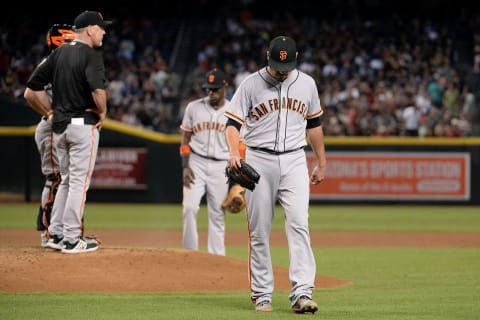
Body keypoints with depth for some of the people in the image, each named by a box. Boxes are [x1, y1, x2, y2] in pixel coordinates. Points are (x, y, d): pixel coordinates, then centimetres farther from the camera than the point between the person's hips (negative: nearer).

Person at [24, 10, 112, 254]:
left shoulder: (58, 54, 10)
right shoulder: (91, 55, -12)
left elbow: (31, 92, 9)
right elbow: (98, 90, -29)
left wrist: (50, 113, 14)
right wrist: (103, 111, -11)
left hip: (59, 126, 7)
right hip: (83, 124, -7)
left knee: (67, 180, 18)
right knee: (79, 182, -1)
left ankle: (55, 234, 18)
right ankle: (71, 240, 1)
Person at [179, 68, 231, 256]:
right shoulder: (194, 108, 5)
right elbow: (185, 139, 7)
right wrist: (185, 167, -5)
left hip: (221, 167, 0)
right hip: (196, 163, 0)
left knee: (217, 213, 1)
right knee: (190, 207, -14)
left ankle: (217, 257, 7)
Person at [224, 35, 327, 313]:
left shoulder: (307, 84, 8)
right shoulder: (251, 85, -2)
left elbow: (314, 124, 17)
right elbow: (233, 123, -4)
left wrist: (322, 162, 18)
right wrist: (234, 153, -22)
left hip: (294, 162, 1)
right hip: (259, 160, -1)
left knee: (299, 225, -13)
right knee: (259, 231, 1)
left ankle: (302, 293, -18)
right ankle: (262, 294, 9)